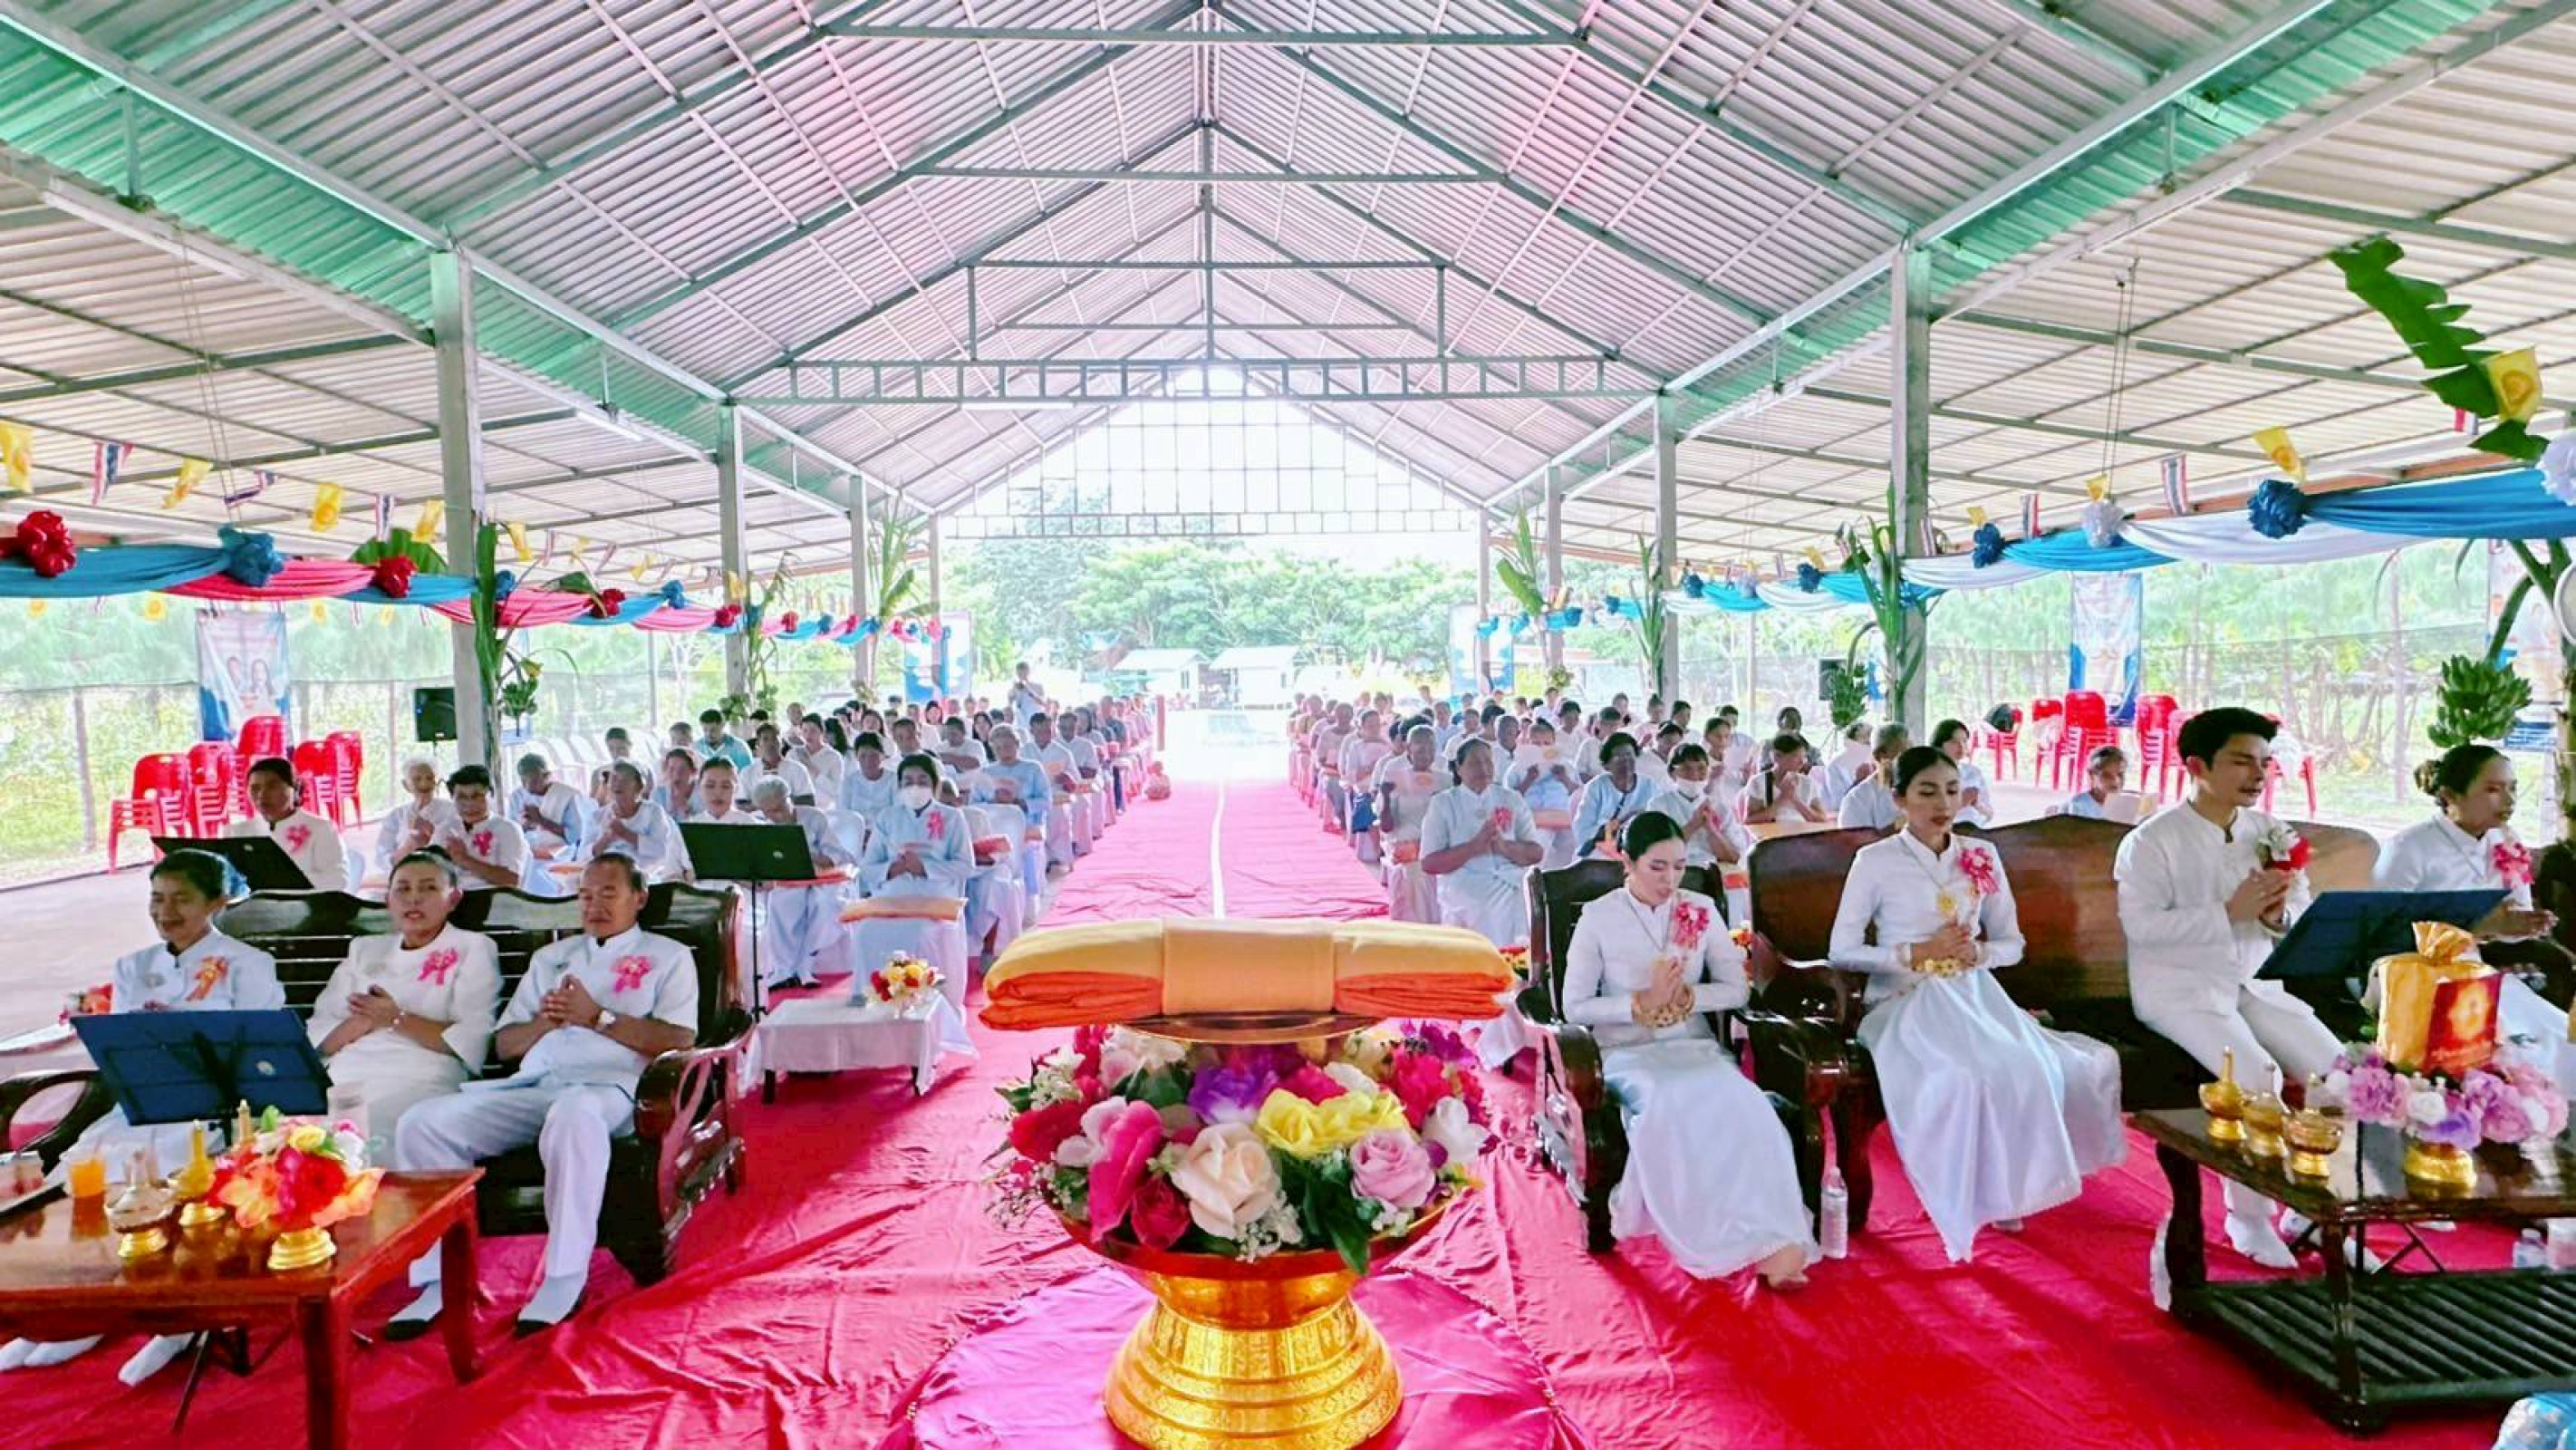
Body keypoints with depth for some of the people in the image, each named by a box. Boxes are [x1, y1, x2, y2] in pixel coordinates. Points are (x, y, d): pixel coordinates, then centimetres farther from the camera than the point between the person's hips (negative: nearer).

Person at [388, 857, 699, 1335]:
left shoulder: (667, 956, 14)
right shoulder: (550, 957, 30)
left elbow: (681, 1039, -1)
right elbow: (503, 1044, 25)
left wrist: (597, 1017, -8)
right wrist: (544, 1022, 2)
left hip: (607, 1085, -6)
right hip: (532, 1083, 6)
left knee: (573, 1116, -41)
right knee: (420, 1123, -17)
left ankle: (566, 1276, -29)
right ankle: (441, 1275, -11)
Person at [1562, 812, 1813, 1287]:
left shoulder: (1701, 911, 9)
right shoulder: (1598, 918, 0)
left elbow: (1738, 989, 9)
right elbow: (1575, 1006, -1)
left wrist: (1685, 996, -10)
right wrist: (1642, 1003, -14)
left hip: (1694, 1045, 3)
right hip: (1629, 1051, -2)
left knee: (1738, 1099, -31)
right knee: (1671, 1101, -35)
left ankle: (1771, 1235, -30)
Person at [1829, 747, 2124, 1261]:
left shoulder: (1981, 857, 12)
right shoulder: (1875, 860, -1)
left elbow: (2013, 943, 18)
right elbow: (1843, 950, -3)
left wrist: (1978, 953, -5)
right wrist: (1917, 952, -13)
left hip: (1974, 997, 5)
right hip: (1907, 1002, -5)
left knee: (2032, 1070, -23)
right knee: (1965, 1078, -33)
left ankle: (2008, 1186, -1)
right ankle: (1970, 1197, -10)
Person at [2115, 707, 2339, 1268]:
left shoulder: (2270, 834, 8)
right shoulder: (2151, 841, -11)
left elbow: (2303, 908, 8)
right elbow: (2142, 925, -20)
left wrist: (2278, 913, -15)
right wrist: (2230, 912, -25)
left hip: (2255, 983, 6)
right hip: (2181, 988, -6)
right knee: (2256, 1075, -25)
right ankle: (2249, 1215, -5)